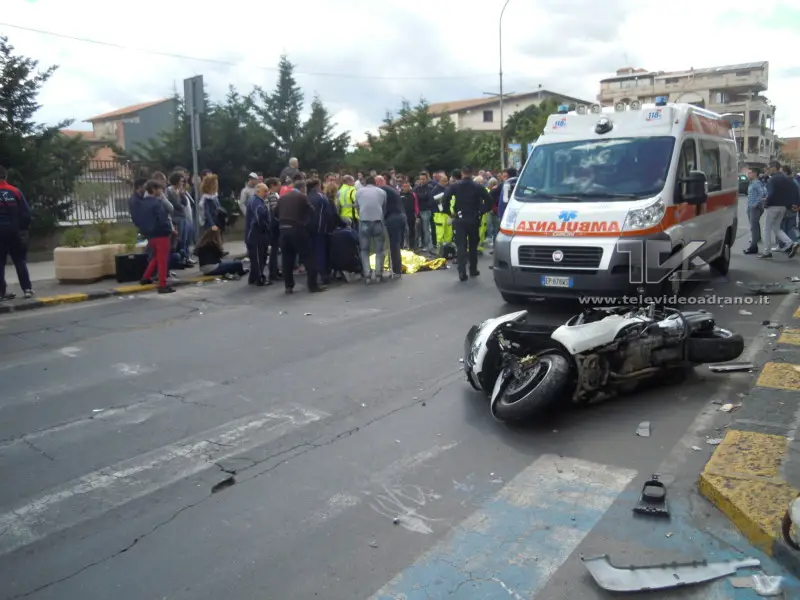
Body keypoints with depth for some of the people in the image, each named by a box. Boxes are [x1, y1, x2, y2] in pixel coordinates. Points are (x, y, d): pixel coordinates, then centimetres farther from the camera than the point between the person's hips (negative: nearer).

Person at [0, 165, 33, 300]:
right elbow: (26, 212, -4)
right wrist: (24, 228, 5)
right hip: (14, 231, 0)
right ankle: (27, 289, 2)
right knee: (20, 262, 7)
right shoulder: (15, 191, -1)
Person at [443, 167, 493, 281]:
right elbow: (488, 200, -9)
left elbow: (445, 199, -12)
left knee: (461, 246, -3)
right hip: (474, 219, 1)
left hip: (460, 219, -1)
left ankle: (462, 272, -14)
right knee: (473, 246, 15)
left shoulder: (455, 186, -3)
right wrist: (481, 212, 1)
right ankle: (473, 270, 21)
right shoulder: (478, 187, -1)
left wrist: (450, 211, 0)